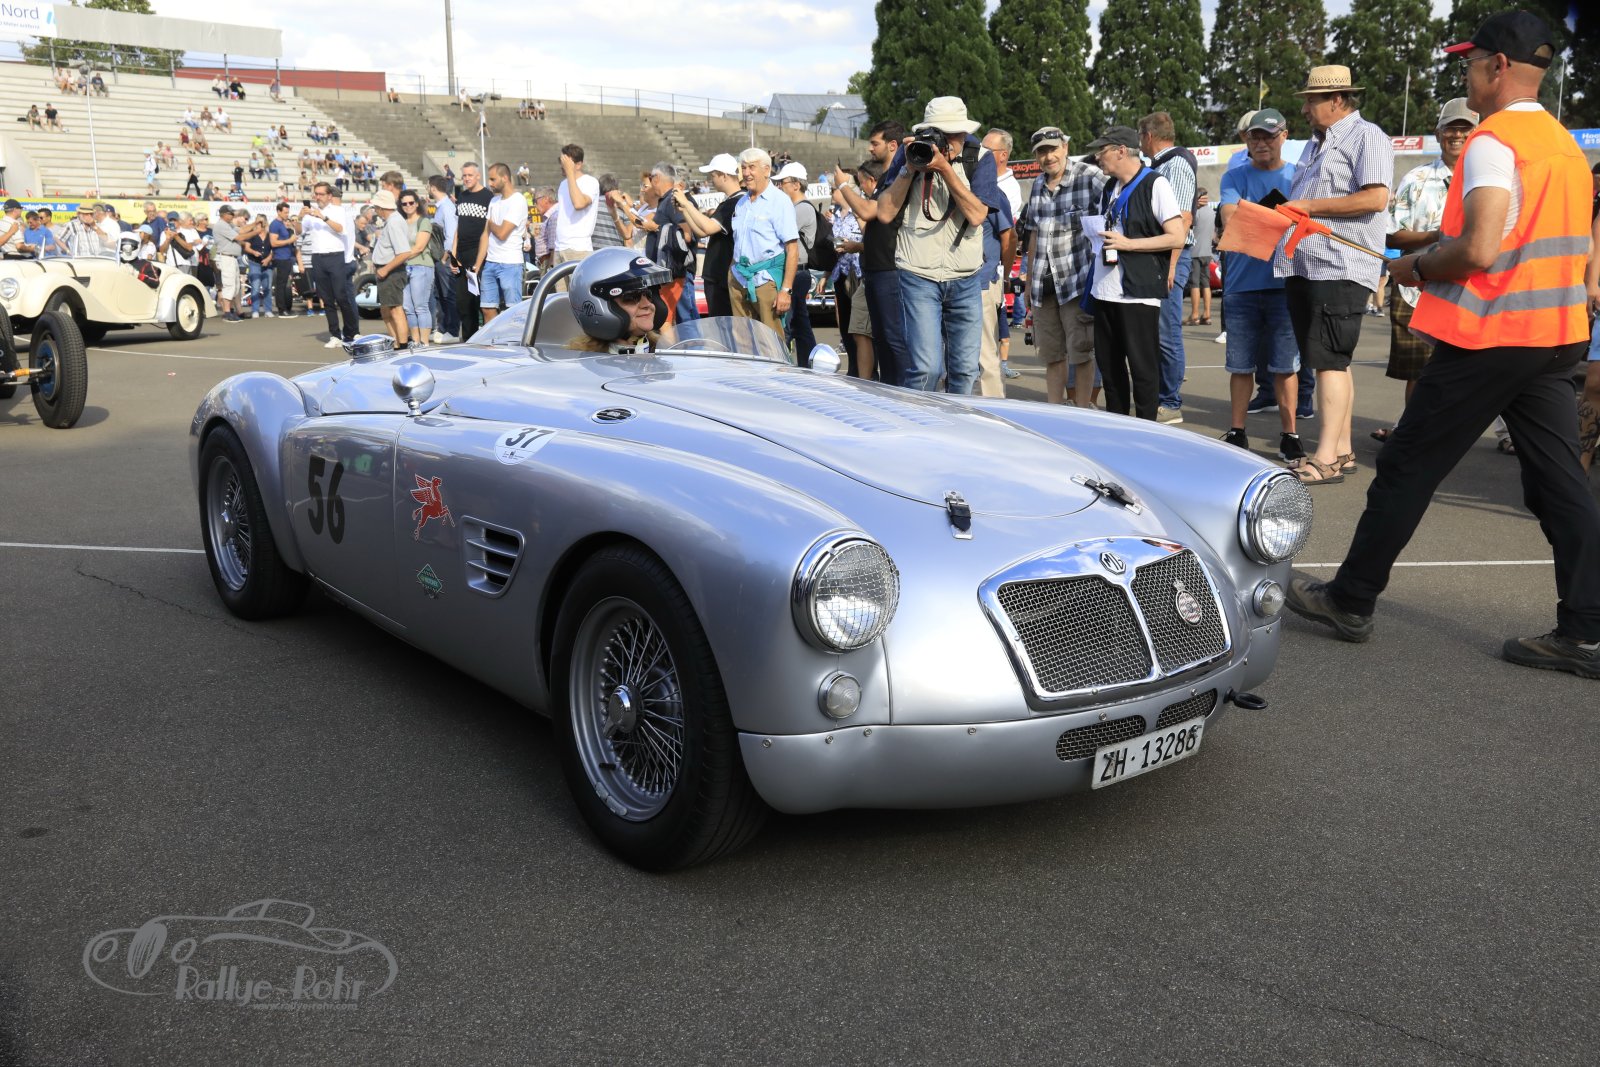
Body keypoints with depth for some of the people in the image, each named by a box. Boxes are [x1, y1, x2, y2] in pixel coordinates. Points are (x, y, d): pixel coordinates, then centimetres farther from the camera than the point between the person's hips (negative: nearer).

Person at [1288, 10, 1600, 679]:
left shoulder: (1492, 142, -14)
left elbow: (1479, 249, -25)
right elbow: (1540, 244, 20)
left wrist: (1418, 266, -6)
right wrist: (1439, 255, 18)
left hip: (1486, 336, -8)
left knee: (1406, 469, 3)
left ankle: (1351, 601, 14)